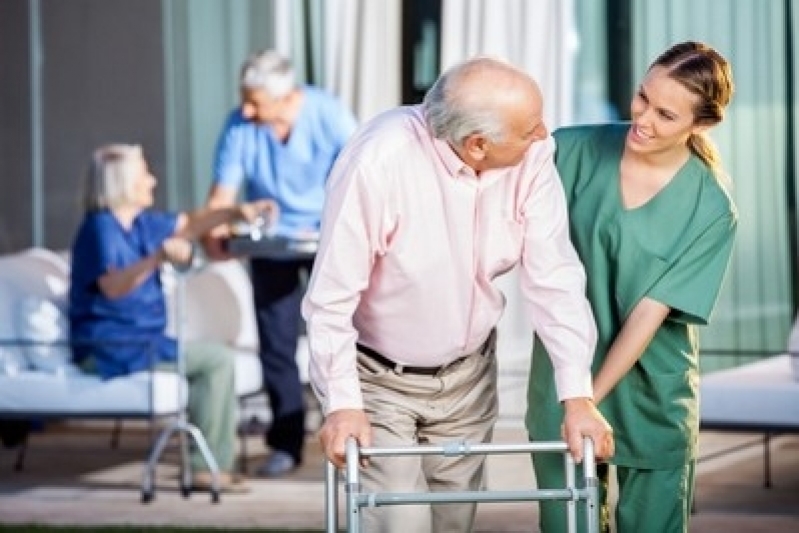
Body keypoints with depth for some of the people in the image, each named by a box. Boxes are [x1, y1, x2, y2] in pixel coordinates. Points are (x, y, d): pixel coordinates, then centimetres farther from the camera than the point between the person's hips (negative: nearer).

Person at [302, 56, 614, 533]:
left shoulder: (533, 156, -18)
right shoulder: (379, 160, -30)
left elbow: (554, 277, -15)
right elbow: (332, 296, -24)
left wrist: (578, 395, -20)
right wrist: (342, 403, -25)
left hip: (468, 376, 4)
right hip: (378, 380, -4)